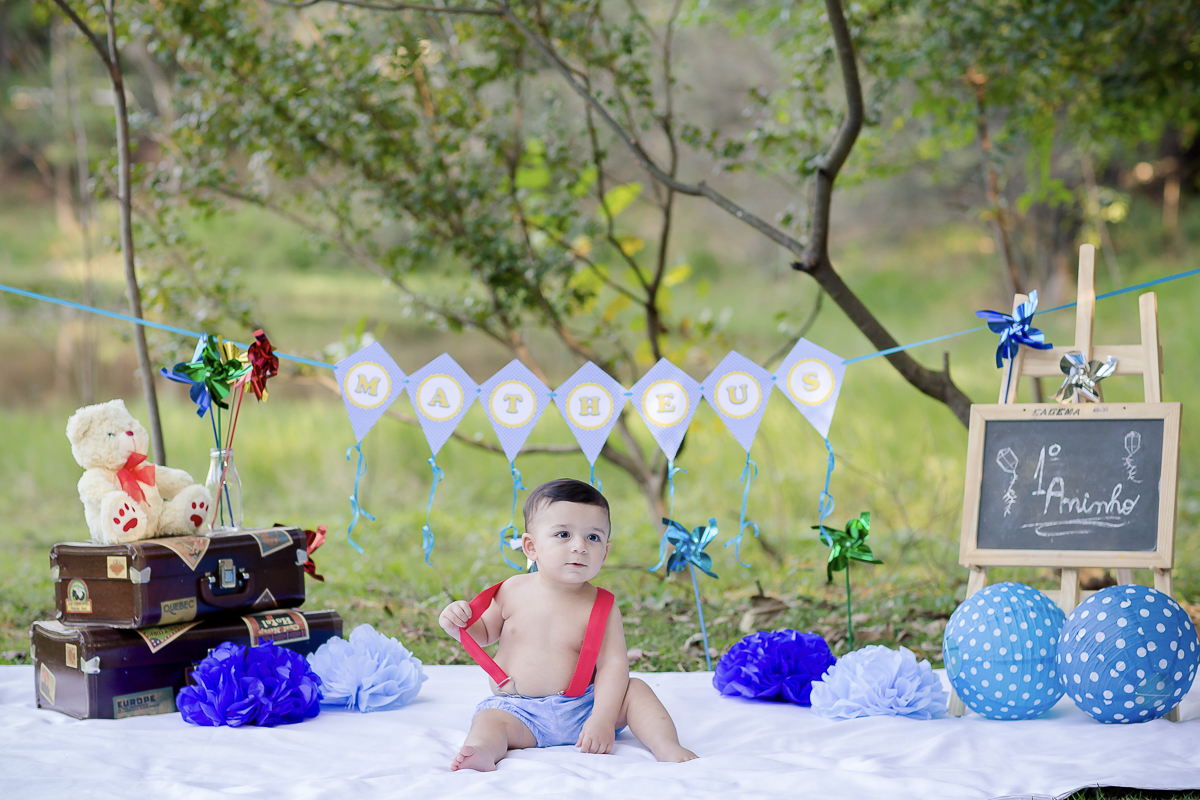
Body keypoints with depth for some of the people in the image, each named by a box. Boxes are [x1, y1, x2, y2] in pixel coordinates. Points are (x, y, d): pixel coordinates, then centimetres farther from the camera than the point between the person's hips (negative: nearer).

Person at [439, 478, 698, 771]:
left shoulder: (601, 607, -5)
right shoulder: (513, 591, 2)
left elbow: (613, 665, -12)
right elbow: (484, 632, 18)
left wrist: (603, 719, -25)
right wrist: (458, 625, -5)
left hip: (580, 706, 0)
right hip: (520, 712, 0)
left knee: (635, 690, -17)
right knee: (489, 721, -29)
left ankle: (667, 747, -18)